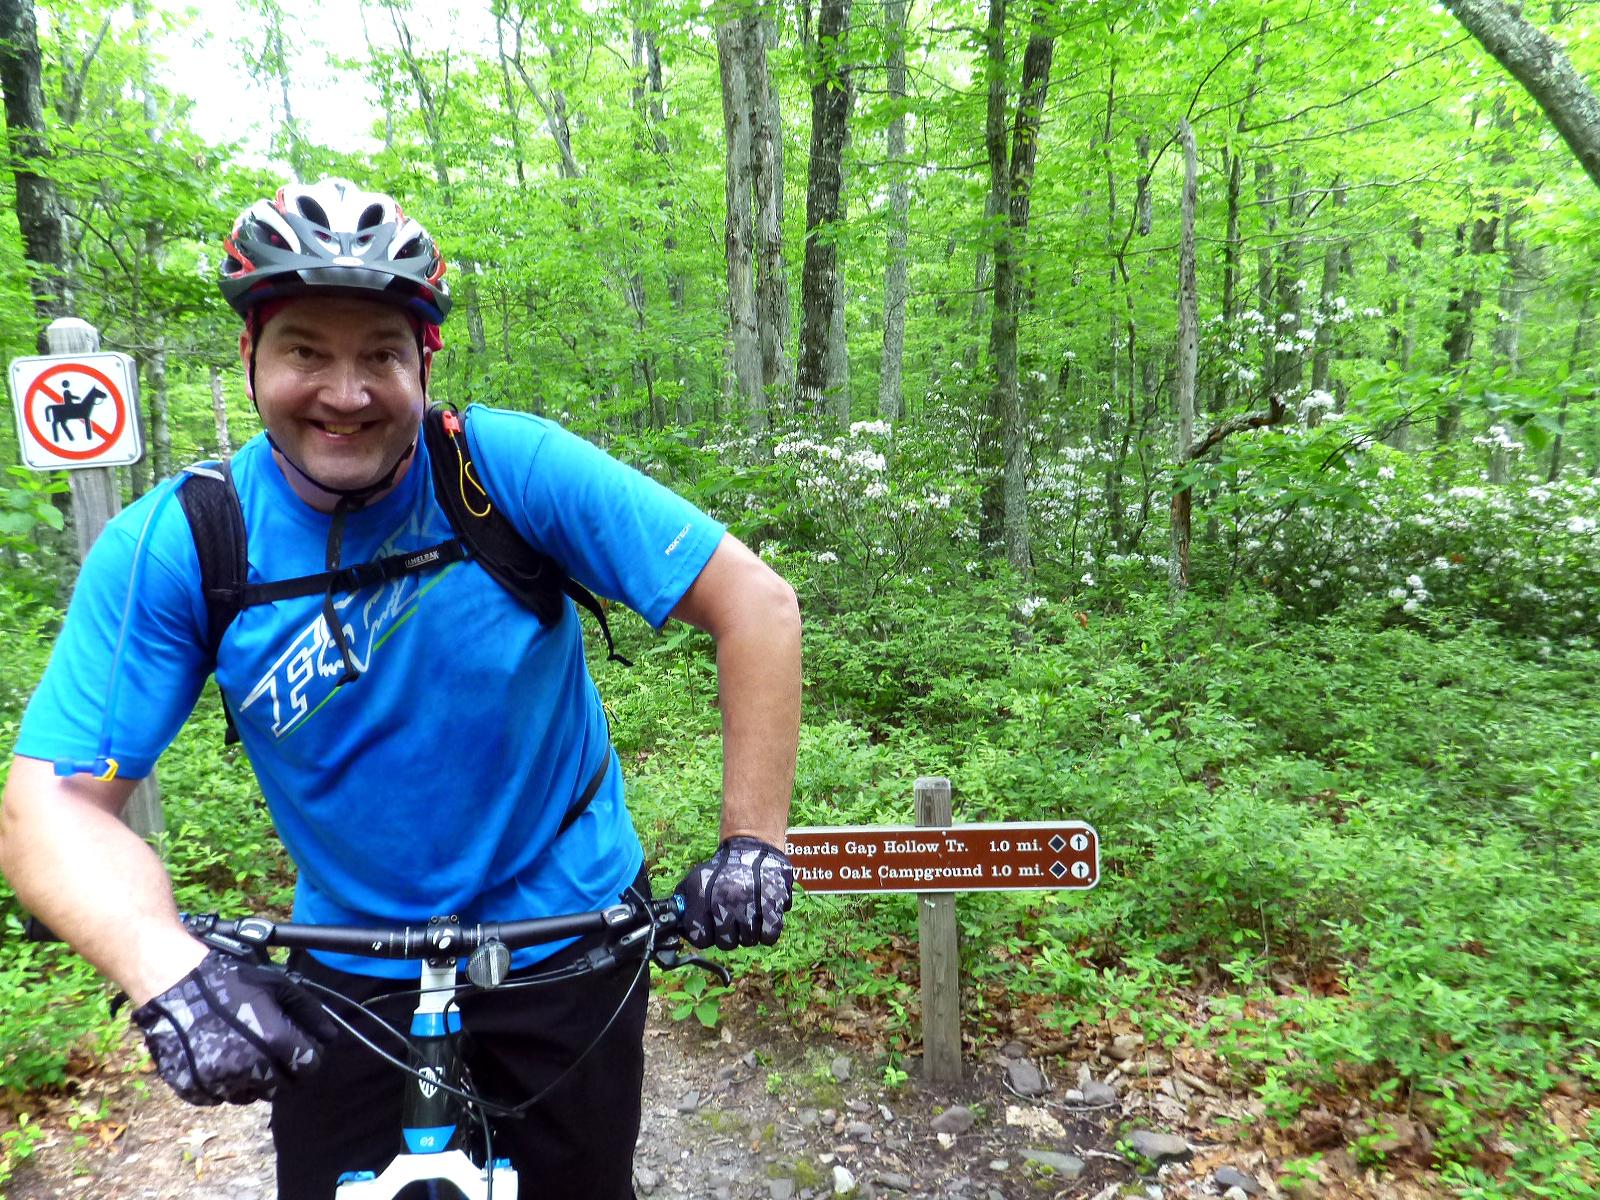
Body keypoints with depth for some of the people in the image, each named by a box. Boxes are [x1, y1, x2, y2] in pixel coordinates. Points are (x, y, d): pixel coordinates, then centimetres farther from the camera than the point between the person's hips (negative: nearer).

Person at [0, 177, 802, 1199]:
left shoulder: (514, 468, -20)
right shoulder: (169, 548, -13)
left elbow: (759, 605, -20)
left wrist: (754, 843, -22)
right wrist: (168, 972, -32)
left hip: (569, 944, -1)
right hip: (349, 974, 2)